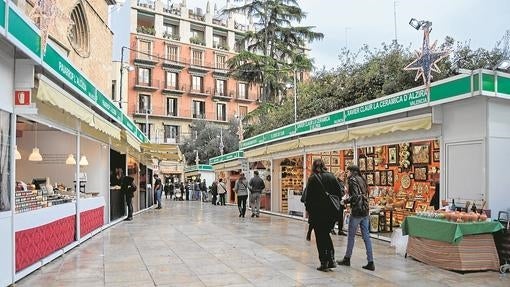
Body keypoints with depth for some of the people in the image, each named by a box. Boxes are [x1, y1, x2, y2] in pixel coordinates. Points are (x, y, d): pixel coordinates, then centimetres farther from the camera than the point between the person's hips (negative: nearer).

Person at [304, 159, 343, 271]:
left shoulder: (312, 178, -6)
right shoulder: (331, 177, 5)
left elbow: (308, 197, -8)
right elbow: (339, 193, 3)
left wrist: (308, 209, 3)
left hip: (318, 212, -4)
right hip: (332, 212, 4)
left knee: (320, 237, 6)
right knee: (326, 234, 19)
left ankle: (324, 262, 7)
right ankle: (331, 259, 10)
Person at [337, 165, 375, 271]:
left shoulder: (352, 180, -8)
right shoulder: (361, 180, 14)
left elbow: (355, 196, -18)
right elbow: (365, 195, 15)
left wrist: (346, 200, -4)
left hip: (356, 211, -7)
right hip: (365, 211, 7)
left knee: (351, 236, 6)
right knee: (366, 236, 6)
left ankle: (347, 259, 17)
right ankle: (370, 262, 6)